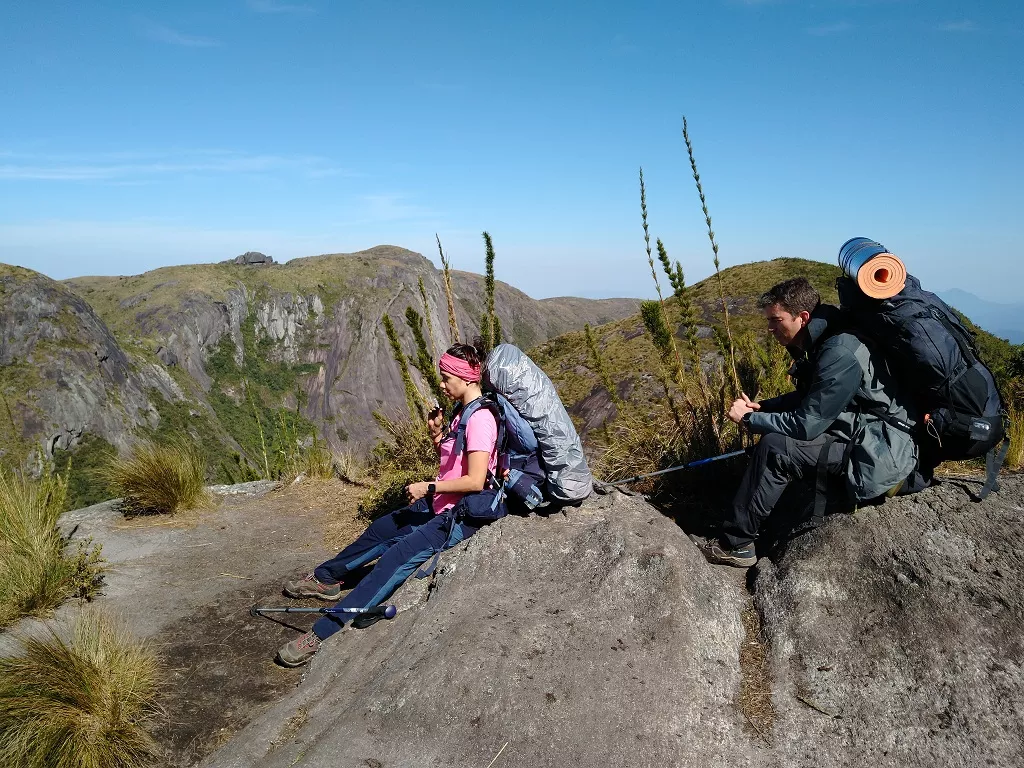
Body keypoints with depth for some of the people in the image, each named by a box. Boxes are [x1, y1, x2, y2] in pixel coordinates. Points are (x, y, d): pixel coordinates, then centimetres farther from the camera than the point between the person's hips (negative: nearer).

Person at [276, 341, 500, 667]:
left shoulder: (480, 419, -22)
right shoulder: (465, 413, 9)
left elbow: (475, 481, -27)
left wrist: (429, 487, -18)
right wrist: (438, 436, 0)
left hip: (460, 517, -10)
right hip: (440, 505, 10)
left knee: (396, 559, -18)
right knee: (379, 531, 16)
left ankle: (323, 634, -19)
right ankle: (325, 578, 36)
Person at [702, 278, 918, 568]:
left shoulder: (839, 356, -24)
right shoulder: (820, 345, 6)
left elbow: (805, 425, -24)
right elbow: (806, 398, 18)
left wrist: (748, 418, -12)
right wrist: (760, 407, 3)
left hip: (878, 456, -10)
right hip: (860, 441, 10)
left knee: (773, 448, -20)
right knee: (774, 432, 9)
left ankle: (735, 545, -11)